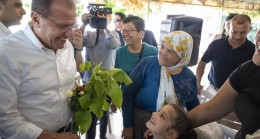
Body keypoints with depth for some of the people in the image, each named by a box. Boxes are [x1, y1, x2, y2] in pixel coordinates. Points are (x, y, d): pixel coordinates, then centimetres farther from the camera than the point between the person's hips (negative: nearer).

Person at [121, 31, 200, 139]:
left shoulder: (189, 78, -7)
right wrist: (127, 126, -13)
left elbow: (193, 107, 10)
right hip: (138, 126, -2)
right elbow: (128, 93, -14)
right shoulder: (147, 64, -16)